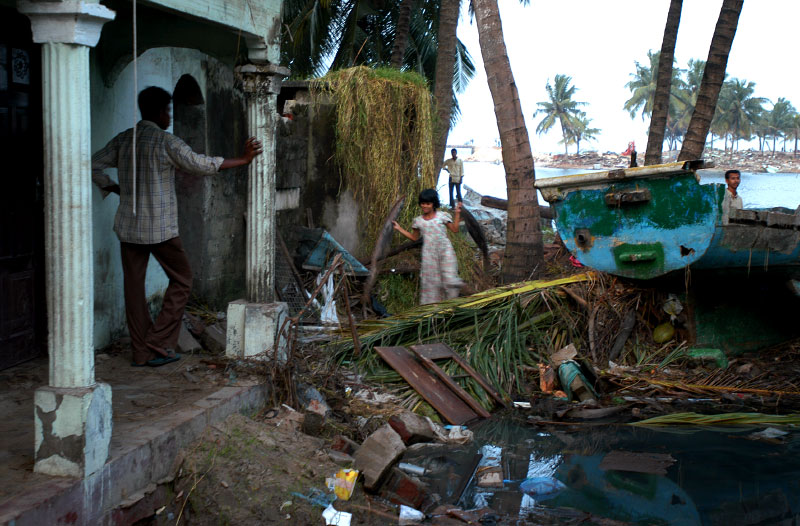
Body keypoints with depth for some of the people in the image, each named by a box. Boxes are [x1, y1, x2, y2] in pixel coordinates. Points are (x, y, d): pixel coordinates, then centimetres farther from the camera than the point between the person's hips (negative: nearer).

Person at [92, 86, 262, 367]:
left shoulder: (123, 140, 8)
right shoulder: (166, 141, -10)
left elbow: (94, 166, 8)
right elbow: (201, 164, -10)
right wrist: (243, 159, -3)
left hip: (129, 225, 6)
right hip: (160, 227, -6)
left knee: (133, 285, 8)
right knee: (181, 280, 8)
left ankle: (141, 352, 12)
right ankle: (158, 345, 3)